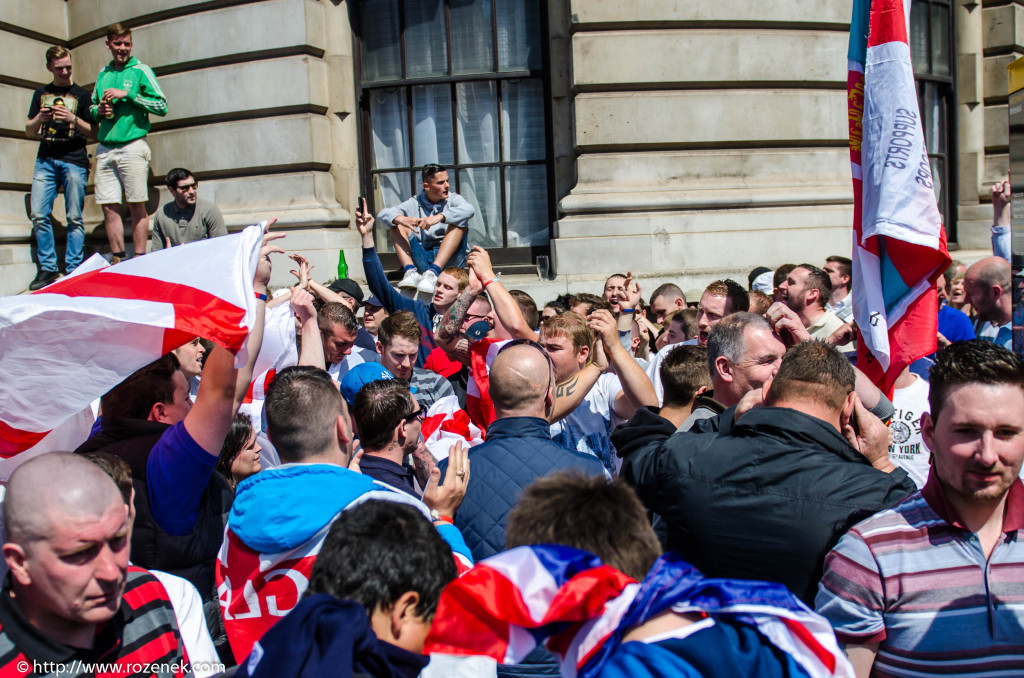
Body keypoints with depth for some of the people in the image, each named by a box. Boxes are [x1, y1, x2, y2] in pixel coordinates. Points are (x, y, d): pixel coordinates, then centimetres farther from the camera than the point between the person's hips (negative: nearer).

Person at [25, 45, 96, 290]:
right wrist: (39, 119, -2)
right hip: (45, 160, 3)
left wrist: (72, 118, -11)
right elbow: (29, 132, 20)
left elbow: (92, 131, 7)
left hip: (74, 161, -3)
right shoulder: (41, 94, 19)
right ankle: (47, 269, 2)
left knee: (74, 217, -6)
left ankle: (73, 271, -1)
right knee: (39, 215, -5)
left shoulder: (81, 95, 11)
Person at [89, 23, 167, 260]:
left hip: (132, 145, -5)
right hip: (105, 148, 5)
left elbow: (162, 106, -6)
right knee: (109, 207, 2)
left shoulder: (141, 70, 3)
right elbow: (92, 106, 27)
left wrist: (127, 94, -11)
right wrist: (99, 111, 4)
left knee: (137, 206, -5)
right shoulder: (103, 74, 18)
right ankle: (118, 259, 8)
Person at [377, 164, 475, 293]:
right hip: (422, 261, 2)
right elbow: (383, 214, -3)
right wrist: (401, 219, -26)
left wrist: (439, 217, -32)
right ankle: (411, 271, -29)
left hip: (449, 260, -2)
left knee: (460, 222, -21)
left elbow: (469, 209, -18)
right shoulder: (415, 204, 10)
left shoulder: (453, 199, 6)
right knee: (396, 225, -7)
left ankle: (433, 272, -37)